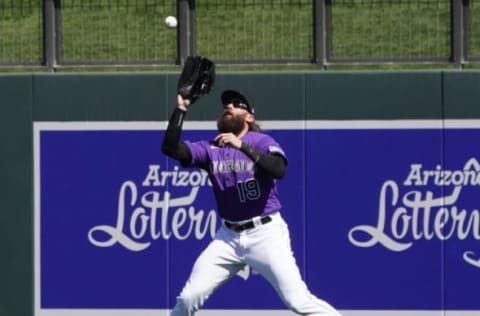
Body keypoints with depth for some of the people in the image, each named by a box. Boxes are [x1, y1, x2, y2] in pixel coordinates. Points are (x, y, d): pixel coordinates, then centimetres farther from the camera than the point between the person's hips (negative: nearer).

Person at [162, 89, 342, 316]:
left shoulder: (262, 142, -6)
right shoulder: (210, 149, 6)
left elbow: (279, 170, -26)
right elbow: (171, 147, -6)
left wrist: (242, 146, -33)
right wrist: (181, 109, -11)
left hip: (266, 234, -4)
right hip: (228, 237, 4)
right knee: (189, 298, 0)